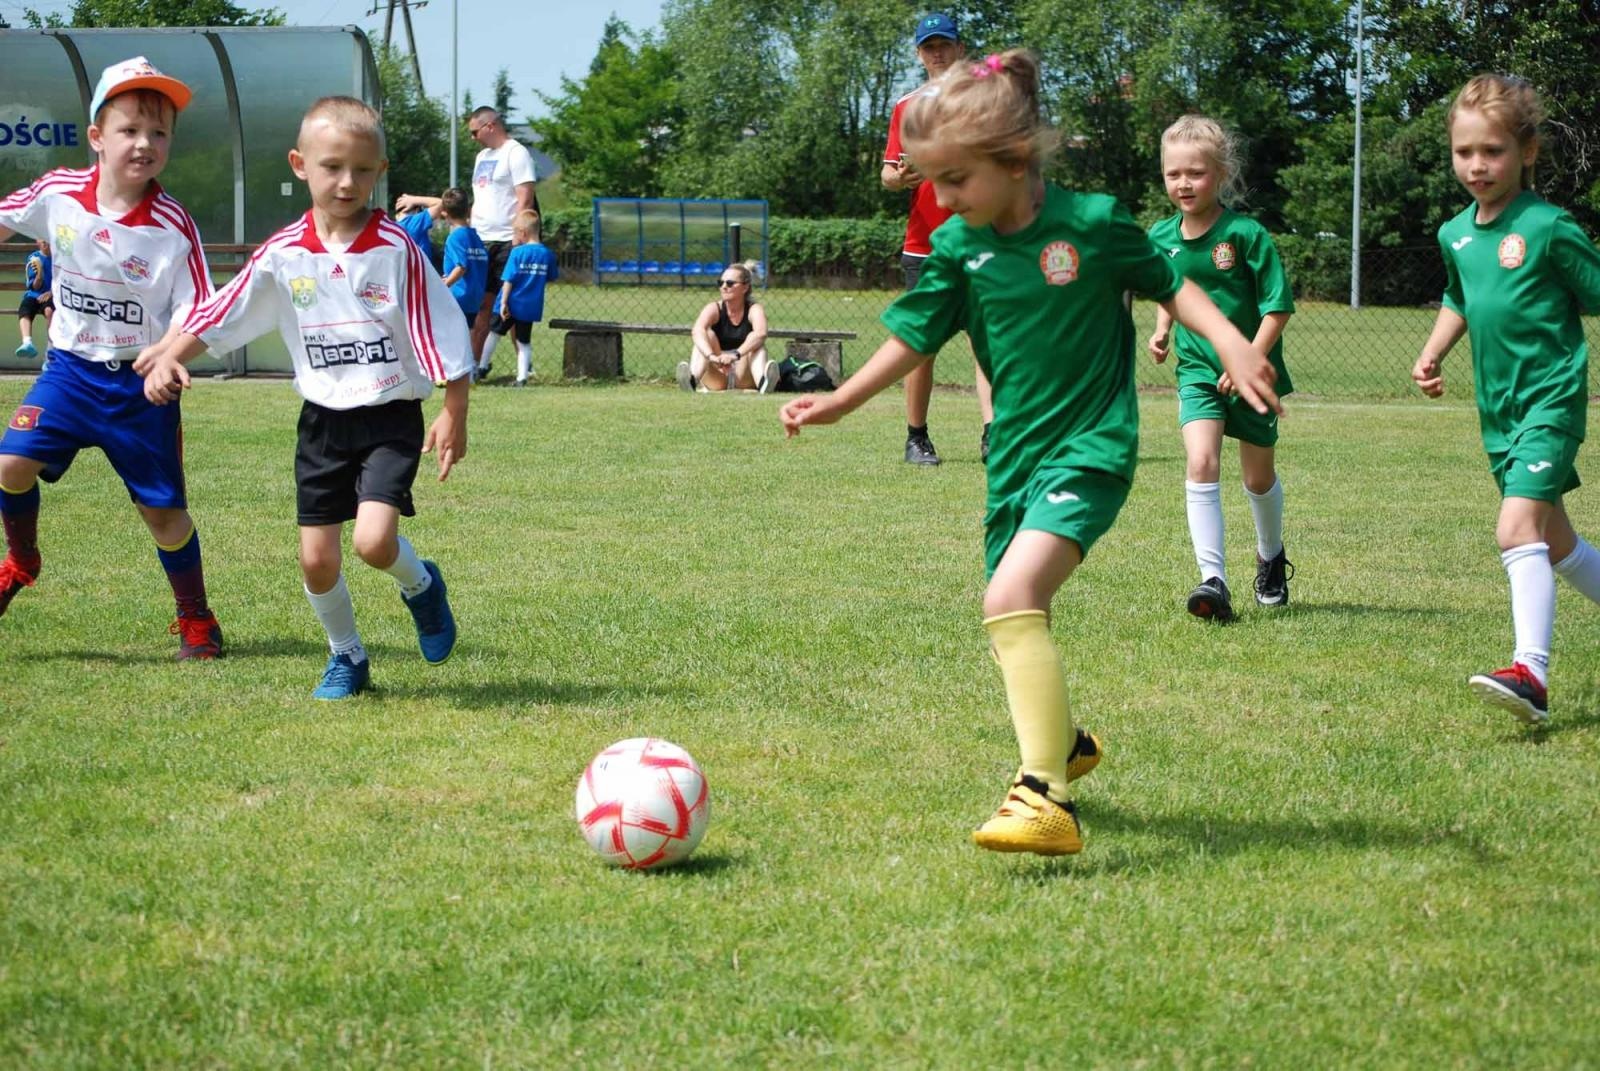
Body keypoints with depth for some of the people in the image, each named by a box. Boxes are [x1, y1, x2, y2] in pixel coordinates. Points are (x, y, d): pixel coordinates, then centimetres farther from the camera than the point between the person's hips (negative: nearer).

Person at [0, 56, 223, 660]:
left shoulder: (173, 227, -16)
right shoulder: (58, 194, -8)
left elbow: (194, 315, -14)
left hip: (142, 383, -2)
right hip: (70, 367, 2)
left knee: (163, 509, 3)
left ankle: (195, 618, 24)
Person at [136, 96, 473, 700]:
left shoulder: (396, 250, -12)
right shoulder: (283, 254, -3)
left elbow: (443, 339, -9)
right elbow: (218, 315, 1)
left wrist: (454, 416, -10)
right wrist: (167, 356, -13)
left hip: (390, 418, -4)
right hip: (323, 421, 4)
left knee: (374, 540, -22)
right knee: (317, 558, 4)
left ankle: (421, 587, 13)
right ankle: (347, 658, 29)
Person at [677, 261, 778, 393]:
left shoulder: (754, 309, -6)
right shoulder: (714, 308, -4)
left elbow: (760, 333, -30)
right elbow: (697, 331, -27)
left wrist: (736, 355, -46)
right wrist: (711, 356, -46)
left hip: (744, 380, -1)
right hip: (716, 381, 1)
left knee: (755, 343, -24)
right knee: (707, 335, -20)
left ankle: (762, 382, -54)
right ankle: (693, 379, -47)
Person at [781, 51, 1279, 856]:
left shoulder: (1092, 222, -10)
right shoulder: (958, 247, 0)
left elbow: (1169, 284, 2)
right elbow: (915, 335, 10)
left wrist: (1231, 343, -11)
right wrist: (839, 401, 4)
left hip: (1089, 448, -6)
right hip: (1013, 454, 6)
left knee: (1012, 599, -26)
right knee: (1012, 621, 13)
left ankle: (1047, 798, -28)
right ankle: (1065, 742, 45)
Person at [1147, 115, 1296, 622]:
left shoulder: (1247, 234, -16)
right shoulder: (1162, 238, -2)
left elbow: (1277, 306, -14)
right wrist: (1162, 329, 1)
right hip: (1197, 369, 2)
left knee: (1259, 476, 13)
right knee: (1201, 463, -18)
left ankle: (1271, 556, 42)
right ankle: (1213, 579, -19)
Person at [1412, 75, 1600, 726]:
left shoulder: (1547, 228, -13)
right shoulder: (1455, 235, 8)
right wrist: (1433, 354, 13)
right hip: (1498, 407, 8)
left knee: (1518, 529, -22)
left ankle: (1531, 673, -27)